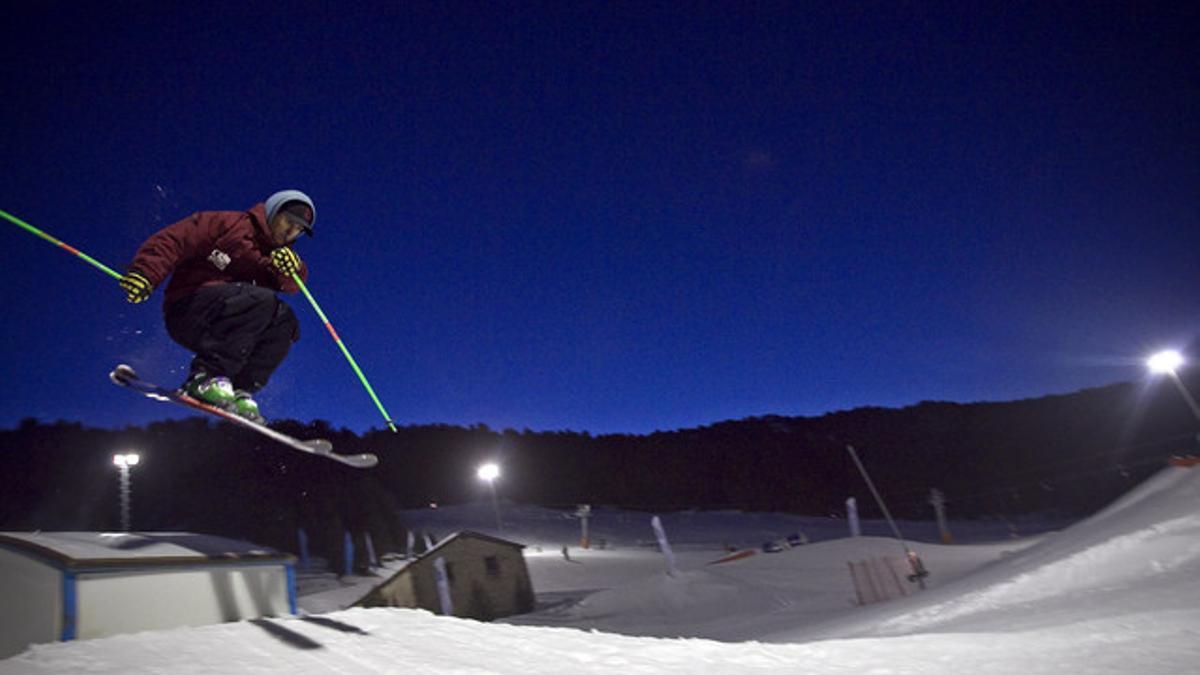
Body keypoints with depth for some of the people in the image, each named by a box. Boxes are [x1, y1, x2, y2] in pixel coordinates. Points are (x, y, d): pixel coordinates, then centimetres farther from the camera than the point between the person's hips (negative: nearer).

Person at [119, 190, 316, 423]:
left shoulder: (278, 255, 16)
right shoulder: (229, 224, -1)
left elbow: (293, 284, -3)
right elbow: (171, 240, -8)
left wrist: (292, 270, -26)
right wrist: (145, 273, -23)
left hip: (216, 329, 6)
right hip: (186, 312, -6)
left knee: (284, 321, -16)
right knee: (262, 299, -30)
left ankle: (240, 389, -18)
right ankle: (205, 376, -30)